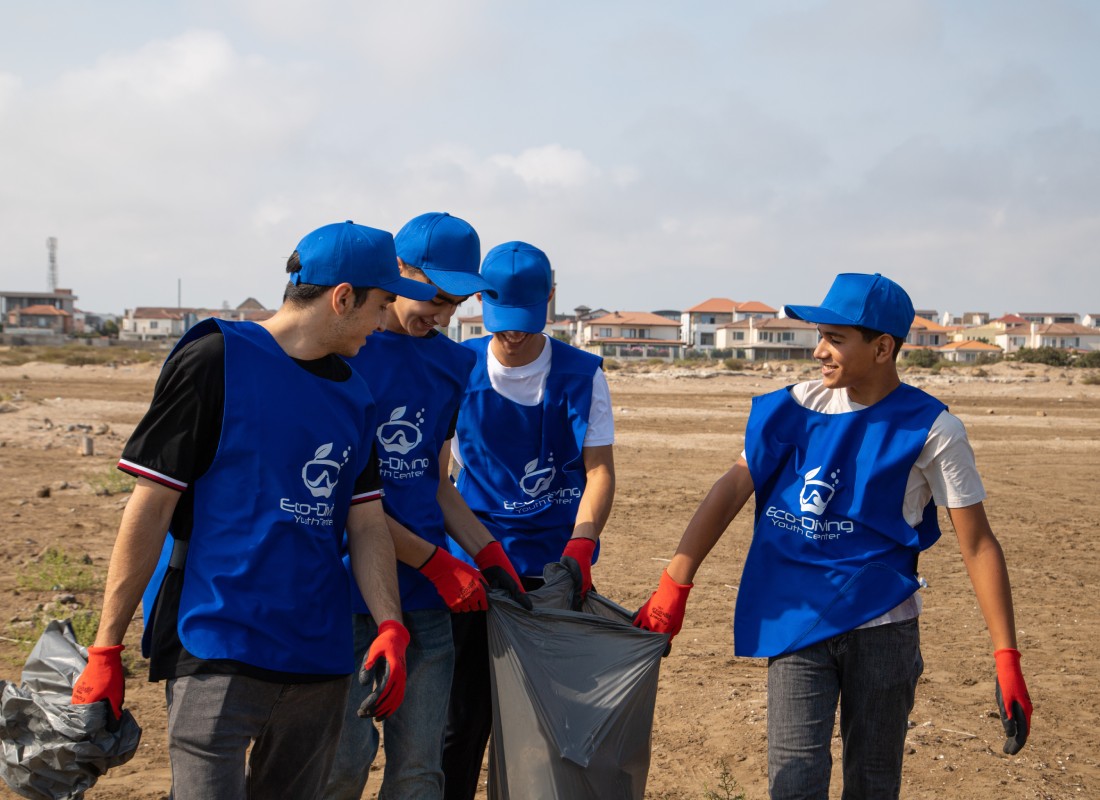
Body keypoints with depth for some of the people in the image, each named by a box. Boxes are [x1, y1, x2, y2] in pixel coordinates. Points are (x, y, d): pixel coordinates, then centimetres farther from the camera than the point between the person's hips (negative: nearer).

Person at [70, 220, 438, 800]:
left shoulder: (353, 393, 14)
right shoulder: (216, 361, -7)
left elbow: (367, 523, 13)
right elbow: (150, 510, -7)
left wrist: (390, 627, -3)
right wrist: (106, 650, -8)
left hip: (321, 662, 6)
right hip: (217, 656, -6)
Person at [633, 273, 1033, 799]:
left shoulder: (930, 429, -8)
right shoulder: (798, 407, 0)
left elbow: (977, 544, -6)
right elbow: (732, 489, -1)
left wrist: (1006, 658, -11)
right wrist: (674, 584, -9)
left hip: (881, 627, -2)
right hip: (797, 624, 2)